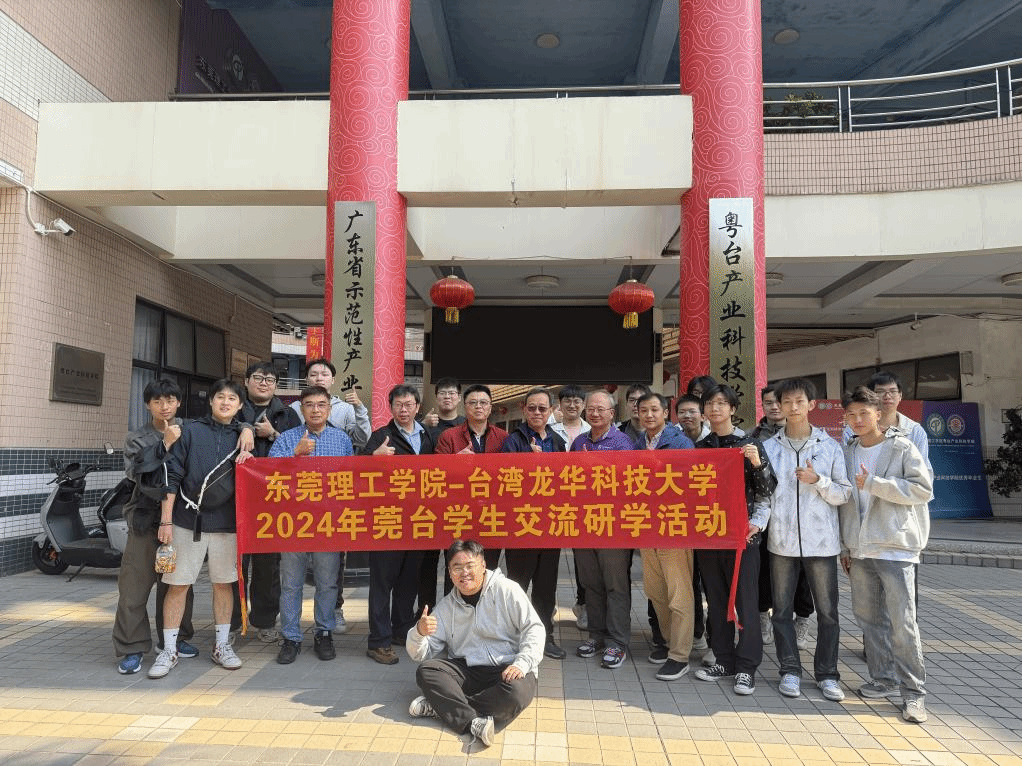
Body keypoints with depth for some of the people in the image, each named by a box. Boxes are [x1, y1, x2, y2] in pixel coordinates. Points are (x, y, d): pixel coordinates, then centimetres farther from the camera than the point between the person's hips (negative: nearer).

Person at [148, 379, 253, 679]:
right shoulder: (191, 431, 2)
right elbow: (172, 475, -2)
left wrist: (246, 460, -6)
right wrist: (166, 520, -6)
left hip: (226, 522, 2)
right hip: (188, 519, -2)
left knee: (223, 583, 9)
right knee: (177, 584, 2)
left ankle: (222, 646, 22)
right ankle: (169, 651, 15)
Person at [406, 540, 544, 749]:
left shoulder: (506, 590, -1)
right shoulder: (447, 605, 10)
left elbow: (534, 628, -6)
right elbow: (421, 655, 7)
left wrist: (521, 664, -21)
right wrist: (419, 632, -16)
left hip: (507, 670, -3)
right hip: (466, 672, 3)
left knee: (516, 692, -35)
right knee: (425, 670, -20)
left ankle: (440, 705, -25)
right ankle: (474, 722, -34)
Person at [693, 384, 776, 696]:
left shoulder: (750, 444, -1)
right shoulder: (699, 447, 9)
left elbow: (767, 489, -4)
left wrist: (757, 464, -19)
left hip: (742, 534, -4)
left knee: (746, 600, 0)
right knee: (716, 600, 11)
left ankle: (746, 667, 10)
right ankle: (724, 660, 23)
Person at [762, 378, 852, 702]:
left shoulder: (830, 446, 3)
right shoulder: (769, 447, 5)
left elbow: (844, 494, 3)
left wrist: (818, 480, -13)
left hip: (821, 541, -1)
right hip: (782, 541, 1)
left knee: (827, 611, 6)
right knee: (782, 610, 7)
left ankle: (827, 673, 21)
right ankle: (790, 670, 21)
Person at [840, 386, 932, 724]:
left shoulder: (902, 447, -3)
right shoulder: (847, 453, 12)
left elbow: (923, 488, -11)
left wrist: (874, 483, -17)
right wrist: (845, 546, 14)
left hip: (895, 547, -5)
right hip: (860, 549, 5)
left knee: (902, 622, -6)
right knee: (867, 616, 10)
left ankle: (913, 691, 6)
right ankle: (884, 679, 24)